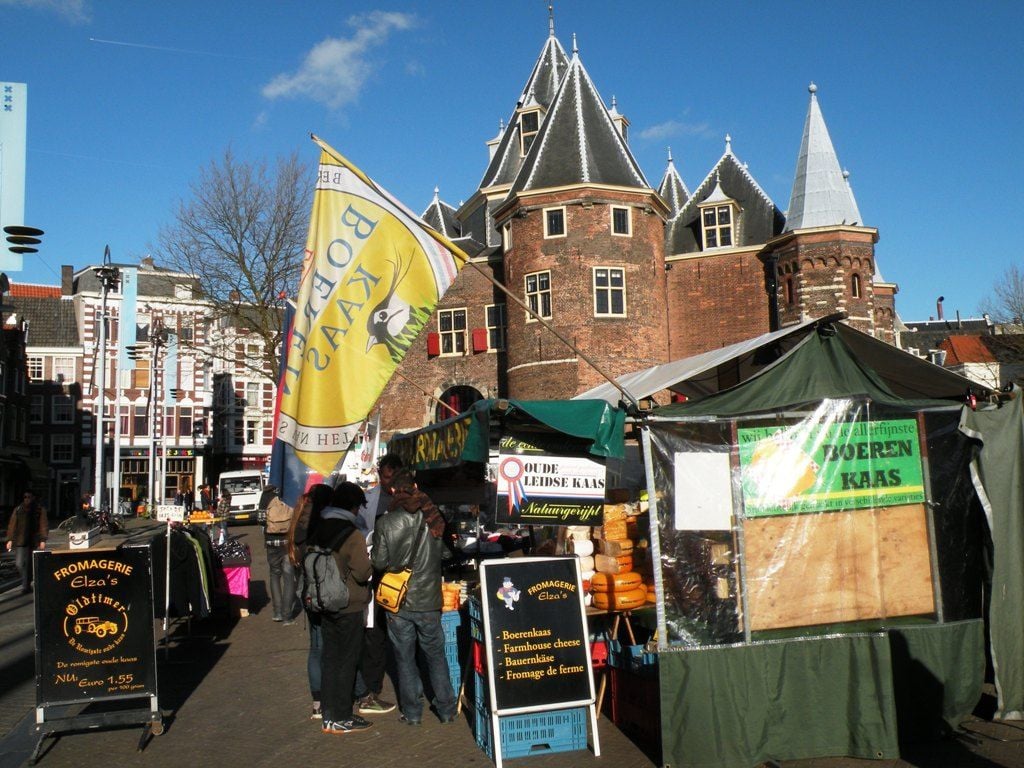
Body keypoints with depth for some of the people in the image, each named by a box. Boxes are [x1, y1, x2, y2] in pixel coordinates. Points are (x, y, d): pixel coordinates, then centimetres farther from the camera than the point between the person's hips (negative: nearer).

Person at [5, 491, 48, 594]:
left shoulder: (40, 510, 2)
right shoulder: (18, 510, 7)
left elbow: (44, 526, -3)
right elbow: (12, 525, 7)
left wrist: (43, 540, -12)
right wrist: (10, 539, 0)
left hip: (35, 542, -1)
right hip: (21, 542, 1)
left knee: (30, 565, 6)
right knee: (19, 564, -8)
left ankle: (26, 586, 20)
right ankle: (26, 585, 11)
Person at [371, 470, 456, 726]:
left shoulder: (385, 523, -13)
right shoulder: (433, 518, -7)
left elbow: (379, 562, -10)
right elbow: (445, 552, 2)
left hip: (398, 602, -1)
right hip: (429, 600, 2)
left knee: (405, 659, 12)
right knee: (436, 656, 16)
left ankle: (412, 712, 19)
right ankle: (446, 710, 22)